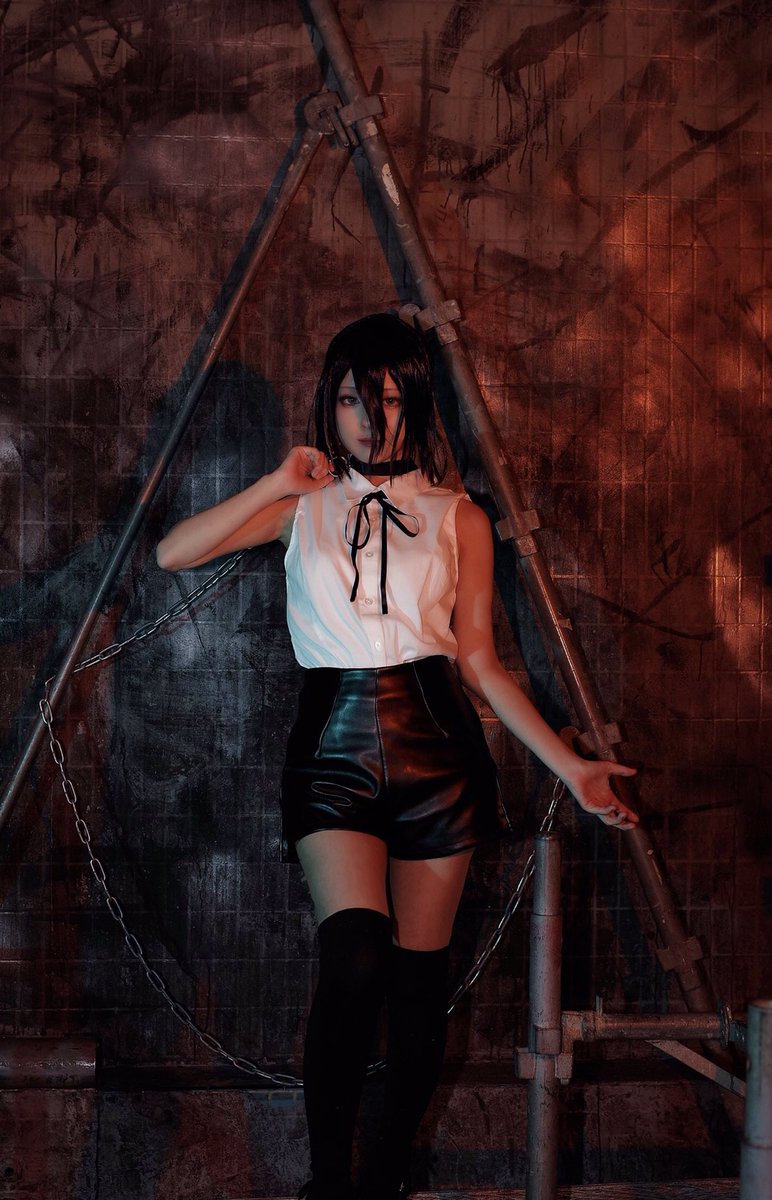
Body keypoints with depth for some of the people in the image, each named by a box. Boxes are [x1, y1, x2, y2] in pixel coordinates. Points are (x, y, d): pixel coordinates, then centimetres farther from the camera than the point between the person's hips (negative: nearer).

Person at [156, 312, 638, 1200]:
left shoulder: (458, 519, 9)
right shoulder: (301, 506, 11)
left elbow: (480, 661, 8)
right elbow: (171, 554, 2)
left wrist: (570, 766, 1)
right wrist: (277, 485, -3)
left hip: (434, 738, 1)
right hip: (334, 739, -1)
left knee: (419, 970, 4)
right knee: (354, 958, -19)